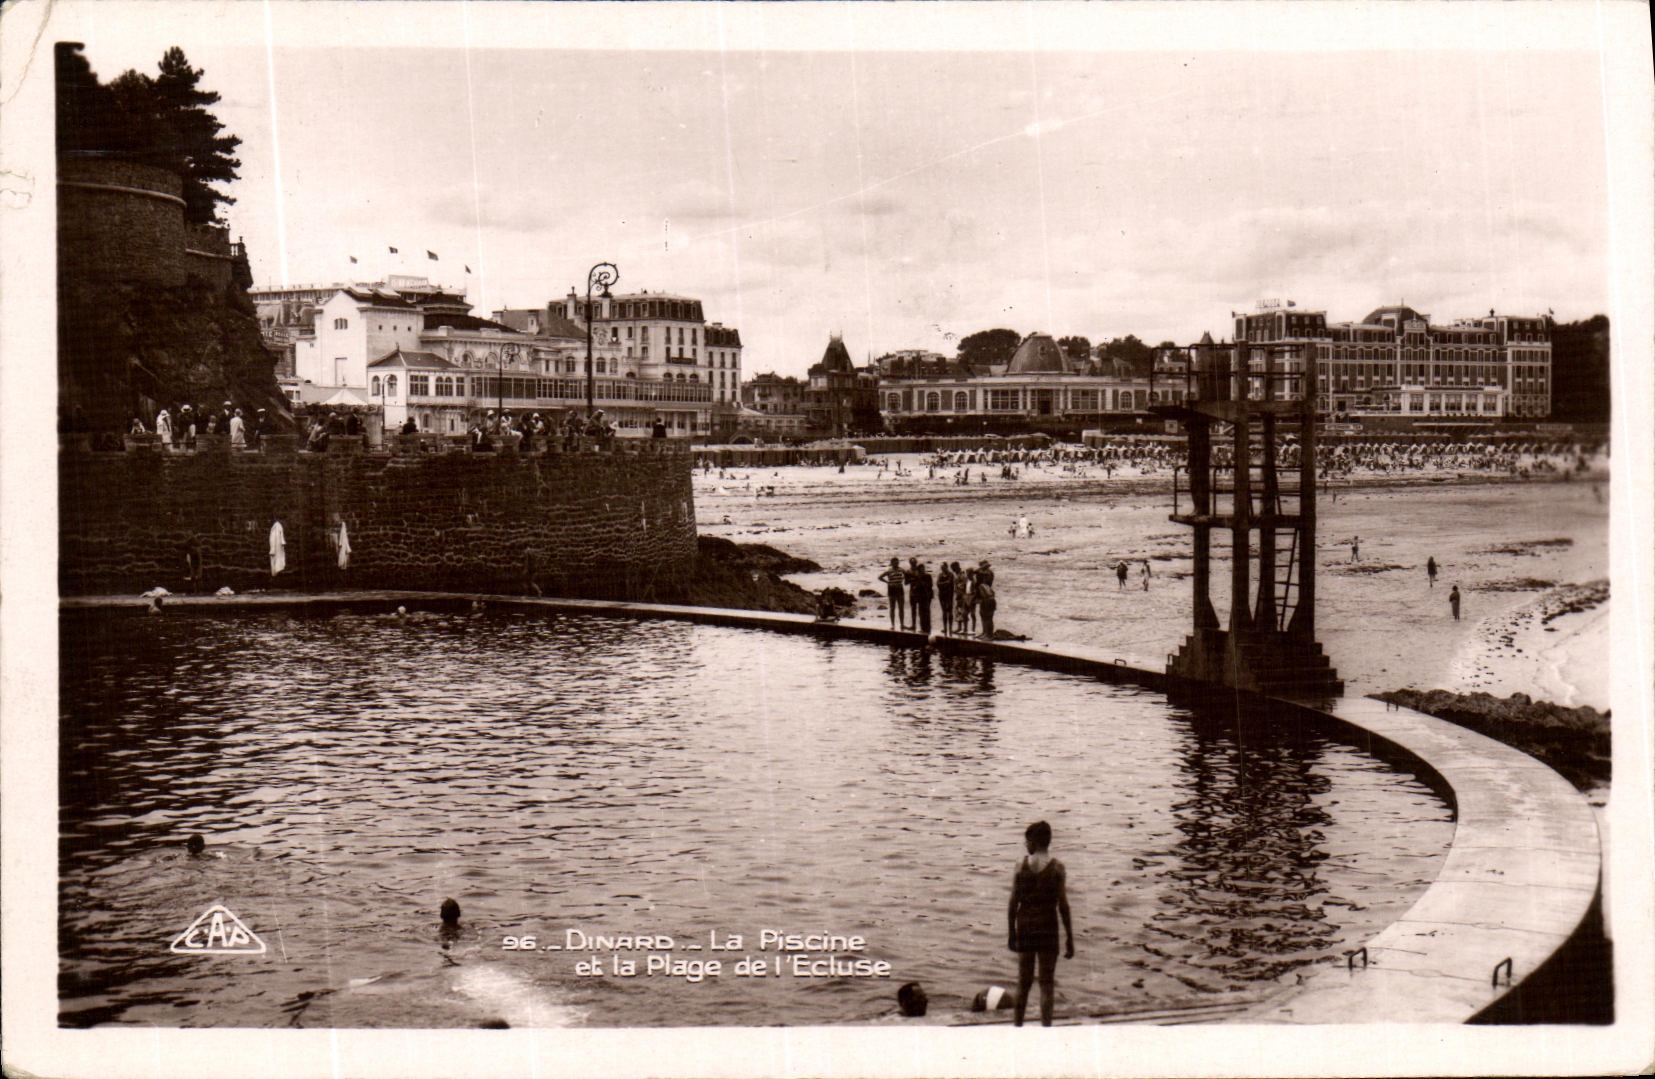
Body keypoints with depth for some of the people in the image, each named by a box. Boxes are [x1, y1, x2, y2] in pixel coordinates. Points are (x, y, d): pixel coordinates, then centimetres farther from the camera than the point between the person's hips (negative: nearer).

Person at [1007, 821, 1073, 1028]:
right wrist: (1069, 938, -2)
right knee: (1047, 984, 2)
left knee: (1023, 982, 14)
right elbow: (1063, 906, -8)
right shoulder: (1056, 868, -7)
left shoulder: (1022, 866, -2)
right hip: (1047, 929, -2)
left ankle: (1017, 1026, 21)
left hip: (1025, 927, 3)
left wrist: (1011, 933, 7)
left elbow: (1013, 903, -1)